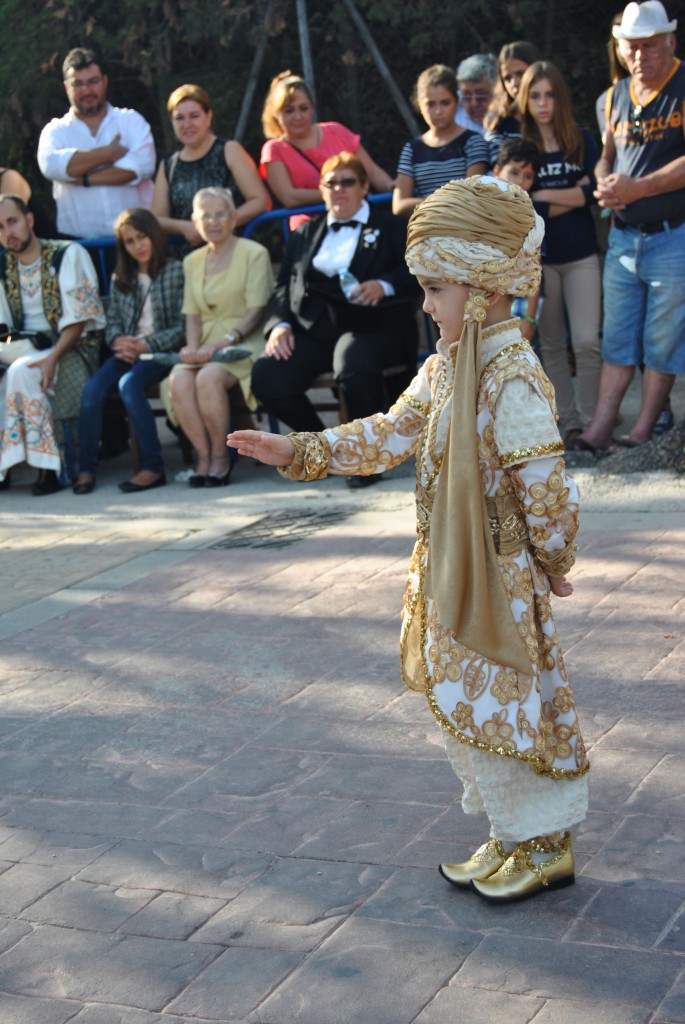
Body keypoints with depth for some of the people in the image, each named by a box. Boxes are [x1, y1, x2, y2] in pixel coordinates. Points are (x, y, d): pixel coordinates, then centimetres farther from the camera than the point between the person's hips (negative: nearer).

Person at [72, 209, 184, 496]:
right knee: (92, 389, -23)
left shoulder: (176, 272, 1)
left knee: (129, 384, -33)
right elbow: (112, 322, 16)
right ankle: (86, 468, -16)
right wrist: (119, 342, -7)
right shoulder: (120, 279, 18)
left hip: (162, 351, -5)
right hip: (127, 351, 5)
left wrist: (146, 345, -15)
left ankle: (153, 467, -28)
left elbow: (182, 326, -5)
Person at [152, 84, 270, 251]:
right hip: (187, 254, 3)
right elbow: (157, 218, 11)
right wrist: (184, 227, -10)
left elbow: (260, 200, -2)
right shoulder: (168, 166, 18)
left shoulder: (229, 151, 6)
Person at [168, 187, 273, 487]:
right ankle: (204, 456, -18)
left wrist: (222, 343, -18)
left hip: (244, 341, -4)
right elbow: (192, 313, 14)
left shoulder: (254, 253, 1)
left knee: (209, 377, -34)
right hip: (207, 346, 4)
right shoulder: (192, 261, 19)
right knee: (179, 380, -29)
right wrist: (194, 348, -6)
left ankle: (220, 457, -16)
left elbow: (256, 311, -7)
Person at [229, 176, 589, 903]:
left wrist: (554, 561, -9)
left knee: (499, 704, 1)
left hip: (498, 579, -9)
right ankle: (514, 836, 31)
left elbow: (545, 484, -22)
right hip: (448, 573, 9)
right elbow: (390, 435, 12)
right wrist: (297, 452, 6)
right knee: (463, 702, 16)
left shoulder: (513, 378, -23)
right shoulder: (445, 367, 7)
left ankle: (544, 846, 18)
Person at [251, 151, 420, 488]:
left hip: (370, 326, -4)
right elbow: (284, 286, 18)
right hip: (314, 330, 4)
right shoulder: (306, 234, 27)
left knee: (352, 362, -39)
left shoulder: (390, 227, 15)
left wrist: (383, 286, -19)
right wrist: (280, 324, -1)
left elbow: (415, 274, 1)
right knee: (266, 378, -22)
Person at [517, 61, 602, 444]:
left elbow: (593, 192, -9)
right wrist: (572, 195, -10)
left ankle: (590, 420, 2)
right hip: (537, 257, 0)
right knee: (551, 344, 6)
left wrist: (545, 196, -9)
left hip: (581, 254, 0)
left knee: (587, 341, -7)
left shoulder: (582, 139, 3)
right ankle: (568, 420, 15)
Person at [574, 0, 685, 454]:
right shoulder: (617, 96, 11)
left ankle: (643, 433, 10)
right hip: (623, 237, 6)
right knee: (618, 340, 8)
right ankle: (599, 430, 10)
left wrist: (637, 187, -21)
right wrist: (606, 184, -4)